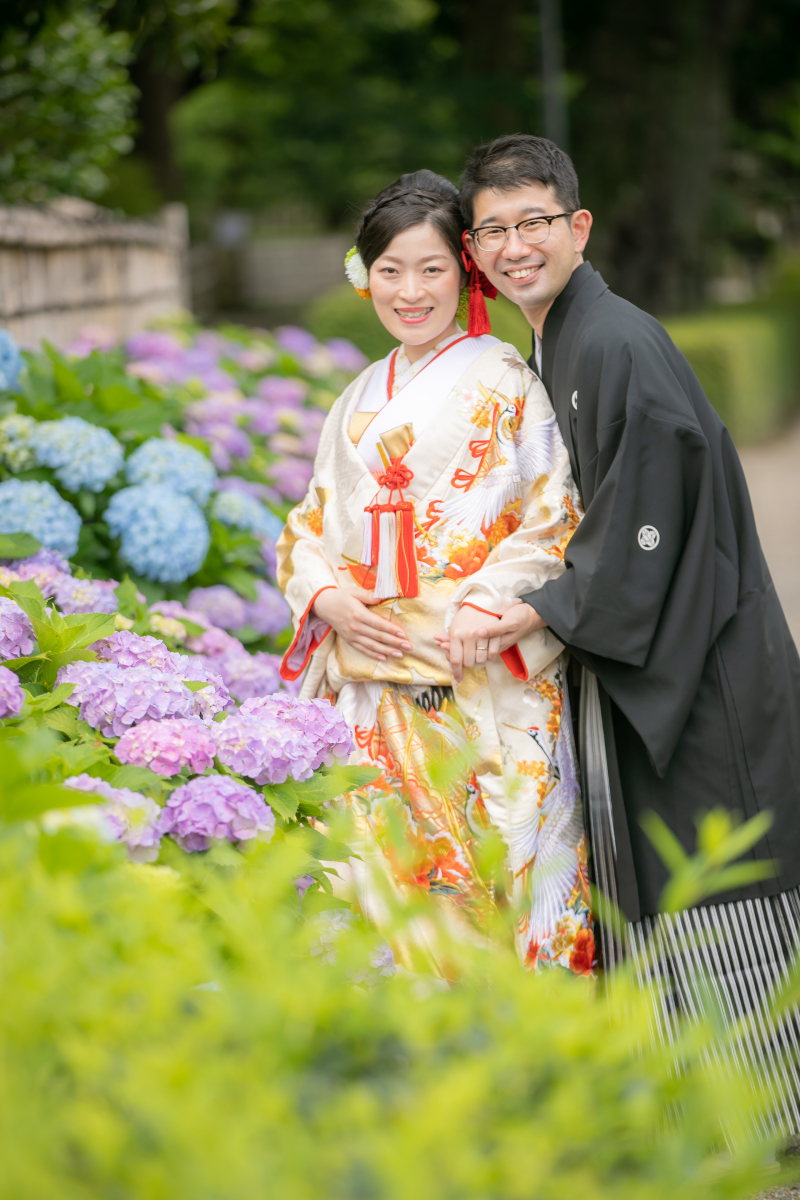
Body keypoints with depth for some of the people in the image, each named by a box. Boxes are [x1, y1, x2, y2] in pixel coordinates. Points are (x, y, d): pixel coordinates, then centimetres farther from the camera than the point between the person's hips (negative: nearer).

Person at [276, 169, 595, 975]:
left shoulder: (501, 383, -1)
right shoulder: (361, 400, 17)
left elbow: (553, 517, -6)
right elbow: (313, 522, 18)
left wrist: (488, 606, -20)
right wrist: (326, 597, -3)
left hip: (484, 678, -5)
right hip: (372, 680, 5)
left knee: (485, 862, -6)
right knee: (381, 865, 4)